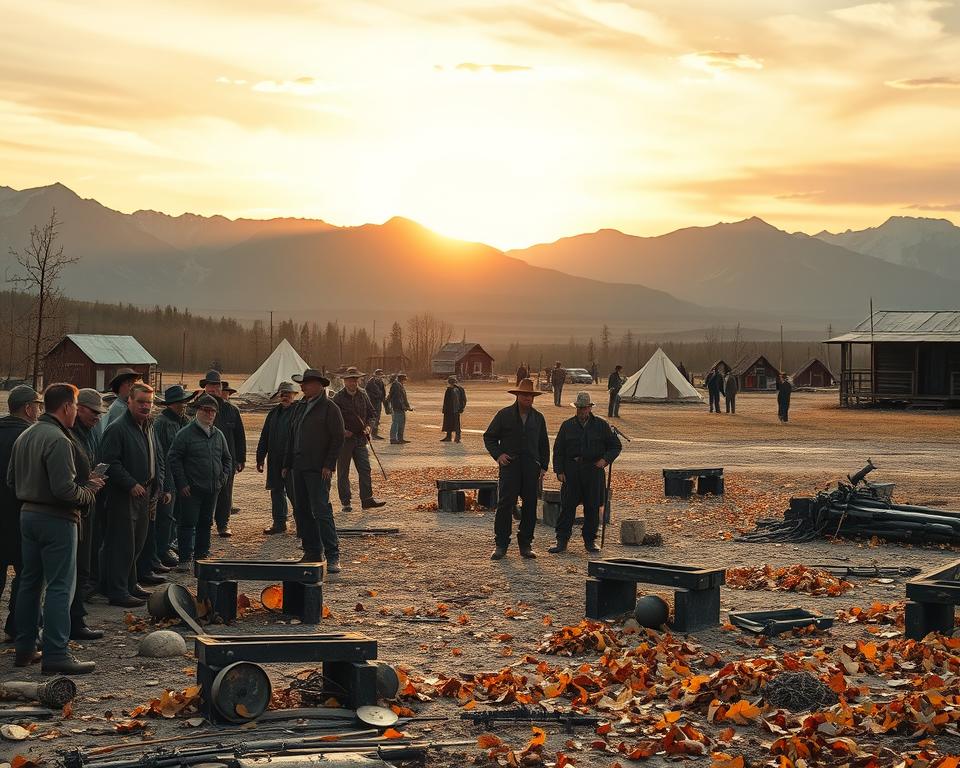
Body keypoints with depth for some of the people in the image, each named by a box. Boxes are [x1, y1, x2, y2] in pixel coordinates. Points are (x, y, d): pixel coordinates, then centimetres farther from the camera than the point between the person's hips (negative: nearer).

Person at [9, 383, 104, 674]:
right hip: (56, 519, -9)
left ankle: (25, 649, 22)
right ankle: (55, 655, -6)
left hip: (28, 515, 9)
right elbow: (65, 490, -24)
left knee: (30, 582, 16)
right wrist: (90, 488, -7)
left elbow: (11, 479, 16)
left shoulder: (25, 436, 10)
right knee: (60, 586, -5)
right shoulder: (58, 440, -19)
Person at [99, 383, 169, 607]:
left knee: (138, 543, 16)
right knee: (122, 545, -6)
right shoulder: (117, 429, -14)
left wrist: (158, 486, 11)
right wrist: (131, 484, -21)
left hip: (145, 494, 9)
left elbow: (158, 460, 23)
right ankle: (117, 591, -2)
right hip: (123, 496, -9)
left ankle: (130, 584, 27)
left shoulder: (149, 427, 14)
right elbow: (110, 462, -19)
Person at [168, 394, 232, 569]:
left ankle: (202, 555, 24)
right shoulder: (185, 434, -7)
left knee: (206, 523, 13)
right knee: (188, 523, -4)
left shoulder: (218, 435, 12)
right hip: (191, 489, -6)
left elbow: (227, 458, 22)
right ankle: (185, 559, -1)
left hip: (212, 489, 6)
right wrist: (182, 483, -12)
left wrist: (224, 477, 6)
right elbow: (174, 458, -8)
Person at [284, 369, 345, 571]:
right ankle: (312, 553, 16)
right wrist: (287, 464, 17)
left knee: (321, 510, -12)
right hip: (299, 467, 8)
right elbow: (292, 438, 21)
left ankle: (333, 556, -11)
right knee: (301, 511, 8)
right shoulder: (300, 407, 16)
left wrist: (329, 465, -16)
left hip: (318, 469, -8)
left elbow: (338, 438, -10)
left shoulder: (329, 408, -6)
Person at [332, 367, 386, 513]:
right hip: (344, 439, -4)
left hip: (360, 438, 4)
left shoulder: (363, 395, 7)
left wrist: (369, 426, -1)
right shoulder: (338, 398, -7)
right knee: (343, 472, 3)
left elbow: (370, 413, 17)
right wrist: (341, 430, -17)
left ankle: (367, 499, 0)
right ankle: (345, 502, 10)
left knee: (365, 469, -3)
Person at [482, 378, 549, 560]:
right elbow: (489, 437, 8)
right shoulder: (504, 415, 4)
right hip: (510, 465, -3)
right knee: (505, 504, -9)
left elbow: (544, 444, 21)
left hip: (531, 467, 3)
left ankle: (525, 545, 12)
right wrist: (498, 454, -7)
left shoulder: (538, 418, 14)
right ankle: (501, 544, -3)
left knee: (530, 505, 3)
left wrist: (543, 466, 11)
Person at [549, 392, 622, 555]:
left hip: (593, 470, 0)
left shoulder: (601, 425, 6)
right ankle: (561, 541, 0)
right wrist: (559, 471, -1)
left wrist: (605, 459, -7)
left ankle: (590, 540, 13)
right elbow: (558, 450, 9)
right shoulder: (567, 425, 8)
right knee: (567, 506, -3)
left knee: (592, 507, 3)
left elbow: (616, 446, 10)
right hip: (571, 471, 0)